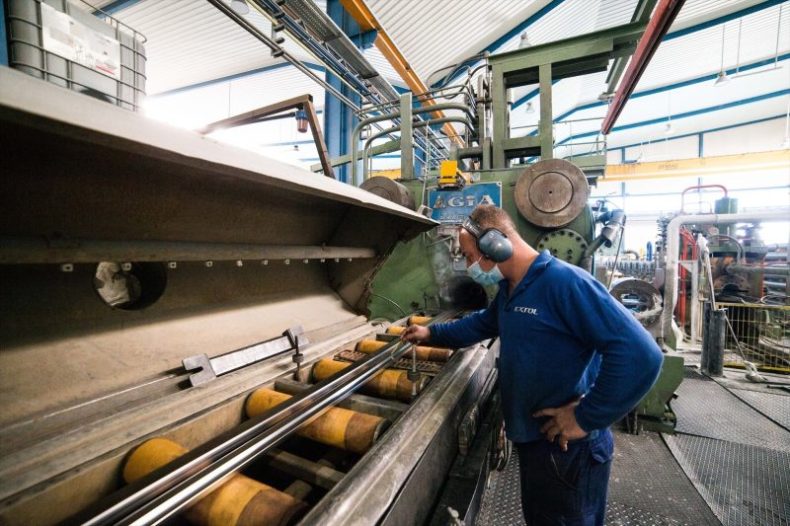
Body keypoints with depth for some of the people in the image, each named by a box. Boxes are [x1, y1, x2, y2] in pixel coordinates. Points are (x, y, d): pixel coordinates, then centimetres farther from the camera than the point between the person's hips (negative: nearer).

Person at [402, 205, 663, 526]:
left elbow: (641, 355, -30)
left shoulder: (564, 282, -27)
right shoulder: (509, 289, 5)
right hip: (531, 439, 9)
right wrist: (432, 334, 18)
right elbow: (484, 323, 22)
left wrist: (587, 418, -24)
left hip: (567, 449, -9)